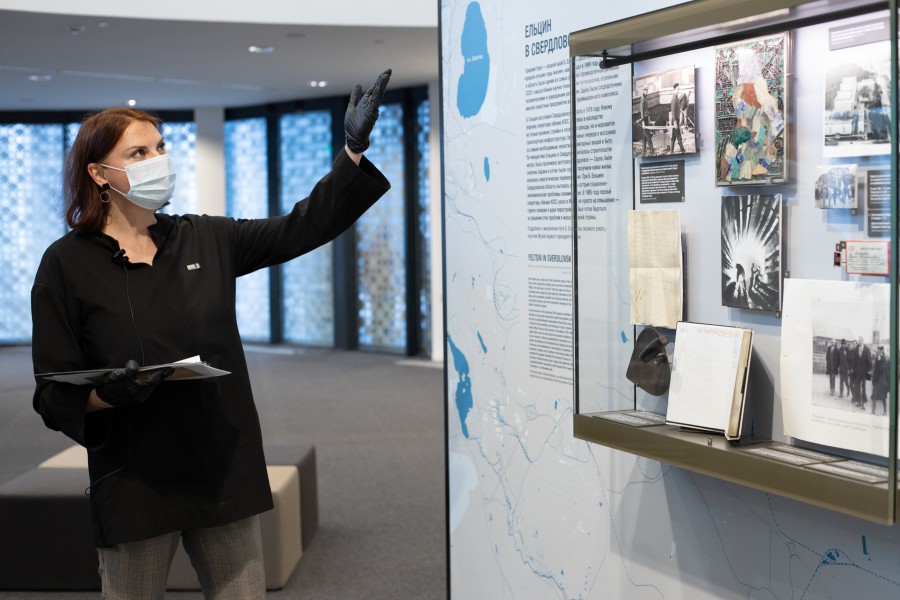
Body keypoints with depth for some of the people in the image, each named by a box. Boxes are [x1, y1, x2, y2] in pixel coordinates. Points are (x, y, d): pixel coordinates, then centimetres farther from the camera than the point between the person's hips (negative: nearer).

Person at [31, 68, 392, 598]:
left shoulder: (206, 240, 6)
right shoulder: (68, 263, -4)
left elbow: (303, 228, 5)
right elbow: (54, 391, -4)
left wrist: (355, 148, -3)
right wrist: (107, 396, -25)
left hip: (227, 470, 3)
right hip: (136, 479, -3)